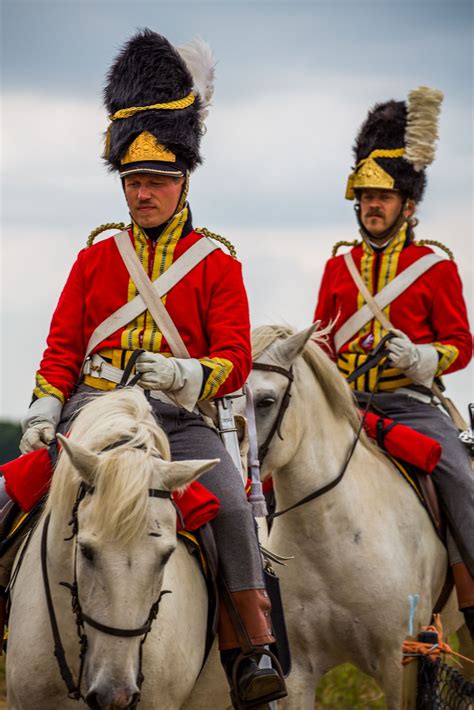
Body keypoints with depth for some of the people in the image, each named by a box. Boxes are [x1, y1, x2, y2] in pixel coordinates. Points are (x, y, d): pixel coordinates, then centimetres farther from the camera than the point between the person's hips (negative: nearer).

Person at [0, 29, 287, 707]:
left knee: (231, 505, -27)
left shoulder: (216, 265, 7)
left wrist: (187, 373, -22)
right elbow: (62, 346, 13)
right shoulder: (95, 259, 16)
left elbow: (235, 360, -1)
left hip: (178, 414, -3)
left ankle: (250, 653, -23)